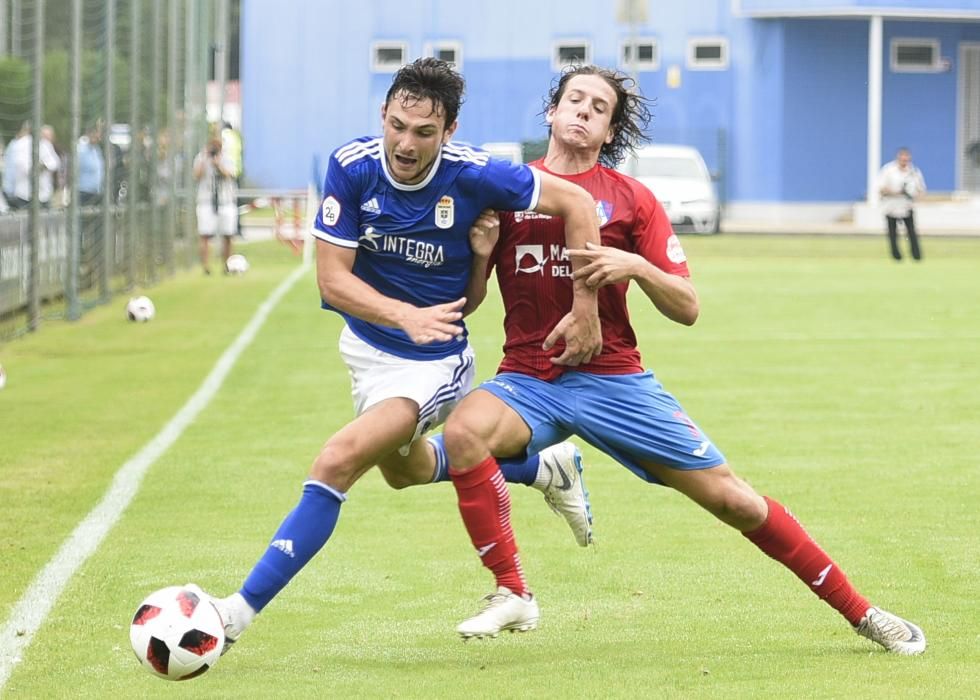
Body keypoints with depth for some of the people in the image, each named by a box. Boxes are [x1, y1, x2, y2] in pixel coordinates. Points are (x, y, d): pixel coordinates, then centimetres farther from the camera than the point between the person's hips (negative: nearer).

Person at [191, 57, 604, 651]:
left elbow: (576, 203, -17)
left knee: (338, 463, -23)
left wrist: (586, 308, -18)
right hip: (367, 343, 6)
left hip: (433, 363, -6)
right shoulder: (352, 167, -20)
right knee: (403, 467, 30)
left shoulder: (472, 176, -27)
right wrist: (406, 316, -36)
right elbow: (332, 278, -19)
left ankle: (242, 610, -19)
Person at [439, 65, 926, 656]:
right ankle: (512, 596, -18)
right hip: (529, 379, 0)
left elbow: (687, 308, 1)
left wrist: (636, 266, -17)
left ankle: (859, 612, 13)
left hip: (614, 379, 0)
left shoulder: (631, 198, 4)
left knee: (731, 498, -1)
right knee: (465, 430, -33)